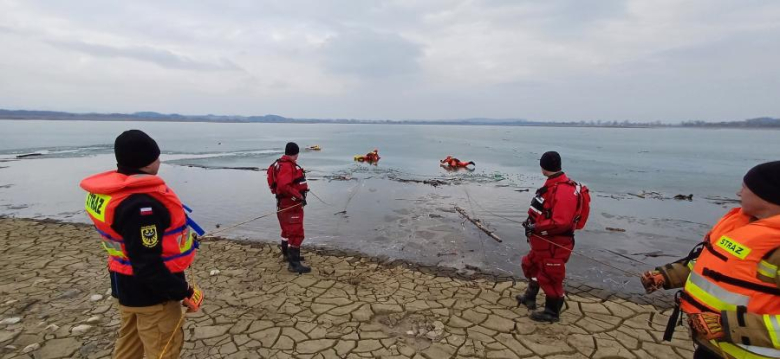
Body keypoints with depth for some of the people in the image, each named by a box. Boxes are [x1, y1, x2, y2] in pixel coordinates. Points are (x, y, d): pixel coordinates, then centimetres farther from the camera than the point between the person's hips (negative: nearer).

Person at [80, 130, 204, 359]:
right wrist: (184, 292, -22)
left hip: (129, 284, 10)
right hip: (150, 290, -10)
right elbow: (148, 264, -30)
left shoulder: (116, 190, 1)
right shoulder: (140, 206, -31)